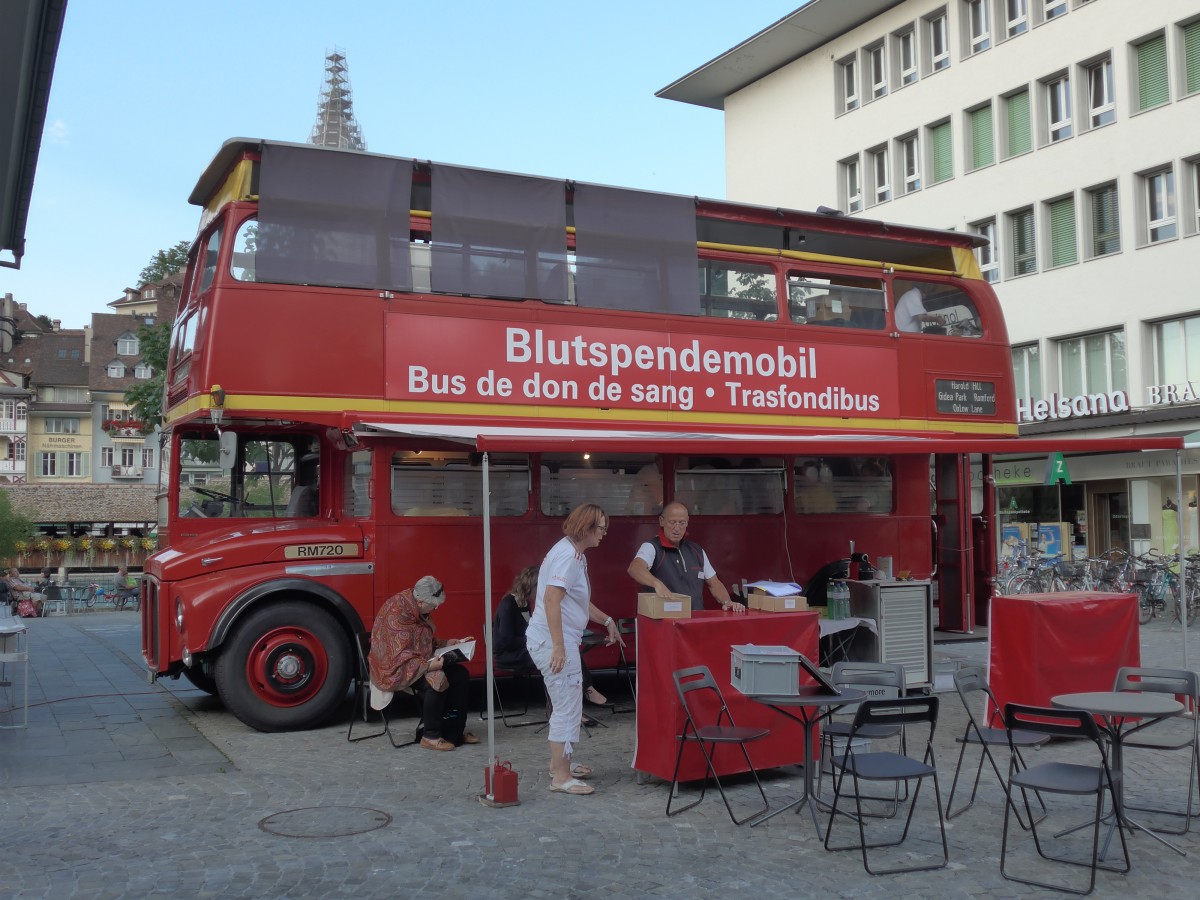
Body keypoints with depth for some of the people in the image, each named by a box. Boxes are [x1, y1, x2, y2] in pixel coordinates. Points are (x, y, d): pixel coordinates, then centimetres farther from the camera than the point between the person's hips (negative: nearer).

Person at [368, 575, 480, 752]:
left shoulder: (419, 610, 5)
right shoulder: (396, 612, -24)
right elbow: (400, 656, -28)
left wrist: (454, 643, 8)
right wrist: (428, 666, -36)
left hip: (421, 662, 9)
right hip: (395, 668, -9)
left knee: (460, 674, -4)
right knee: (436, 680, -31)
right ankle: (430, 736, -19)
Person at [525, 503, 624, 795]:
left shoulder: (576, 555, 15)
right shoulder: (567, 556, -18)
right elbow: (551, 600, -26)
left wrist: (607, 621, 26)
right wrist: (558, 647, -29)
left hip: (562, 641, 11)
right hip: (554, 641, -11)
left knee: (565, 705, 20)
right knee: (567, 707, -5)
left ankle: (559, 763, 33)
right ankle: (560, 777, 1)